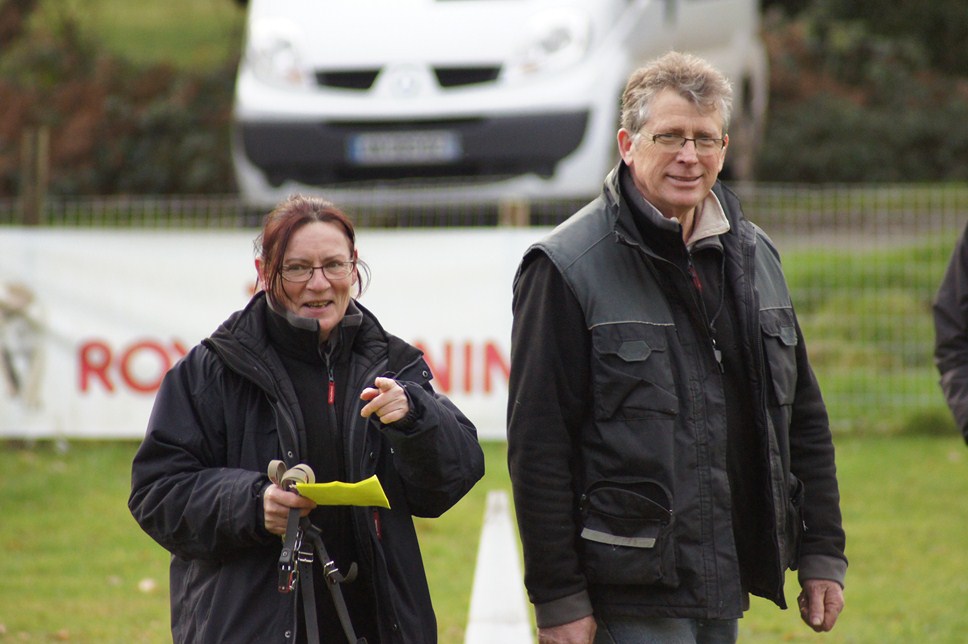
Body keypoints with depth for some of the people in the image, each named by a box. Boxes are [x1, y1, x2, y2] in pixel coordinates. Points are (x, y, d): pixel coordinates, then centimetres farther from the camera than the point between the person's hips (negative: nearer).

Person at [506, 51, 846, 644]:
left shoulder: (754, 256, 13)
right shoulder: (568, 267, -8)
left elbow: (802, 417, 19)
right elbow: (539, 446, -10)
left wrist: (823, 553, 13)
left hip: (727, 593, 6)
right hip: (633, 595, -6)